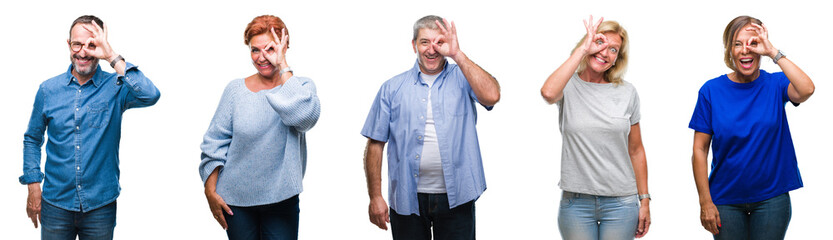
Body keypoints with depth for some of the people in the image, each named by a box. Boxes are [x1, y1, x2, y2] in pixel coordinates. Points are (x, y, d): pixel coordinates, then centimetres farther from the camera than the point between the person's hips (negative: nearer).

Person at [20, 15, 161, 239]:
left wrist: (113, 57, -26)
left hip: (100, 205, -1)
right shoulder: (48, 90, 2)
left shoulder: (115, 87, -6)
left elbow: (150, 96, -28)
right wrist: (33, 187, 3)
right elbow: (32, 139, 12)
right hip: (56, 203, 2)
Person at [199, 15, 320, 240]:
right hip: (236, 199, 1)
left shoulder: (300, 86, 0)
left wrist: (282, 66, -18)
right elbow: (215, 143, 4)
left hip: (281, 199, -1)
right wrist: (210, 191, -1)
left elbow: (305, 115, -24)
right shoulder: (236, 90, 3)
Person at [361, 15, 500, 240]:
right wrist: (375, 196, -2)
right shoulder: (393, 88, 6)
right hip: (407, 199, 1)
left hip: (456, 198, -1)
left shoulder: (462, 79, 4)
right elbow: (375, 144, 5)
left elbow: (491, 95, -18)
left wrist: (457, 54, -15)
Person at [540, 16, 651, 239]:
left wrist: (645, 200, 7)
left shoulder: (627, 93, 4)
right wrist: (582, 50, -19)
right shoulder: (569, 86, -1)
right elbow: (549, 93, -27)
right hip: (576, 202, -1)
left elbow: (636, 150, 10)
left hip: (620, 203, 1)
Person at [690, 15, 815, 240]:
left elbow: (806, 90, -26)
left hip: (771, 198, 0)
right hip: (726, 201, 0)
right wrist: (705, 202, -9)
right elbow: (699, 150, -4)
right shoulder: (711, 90, -4)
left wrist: (773, 51, -22)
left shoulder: (775, 84, -2)